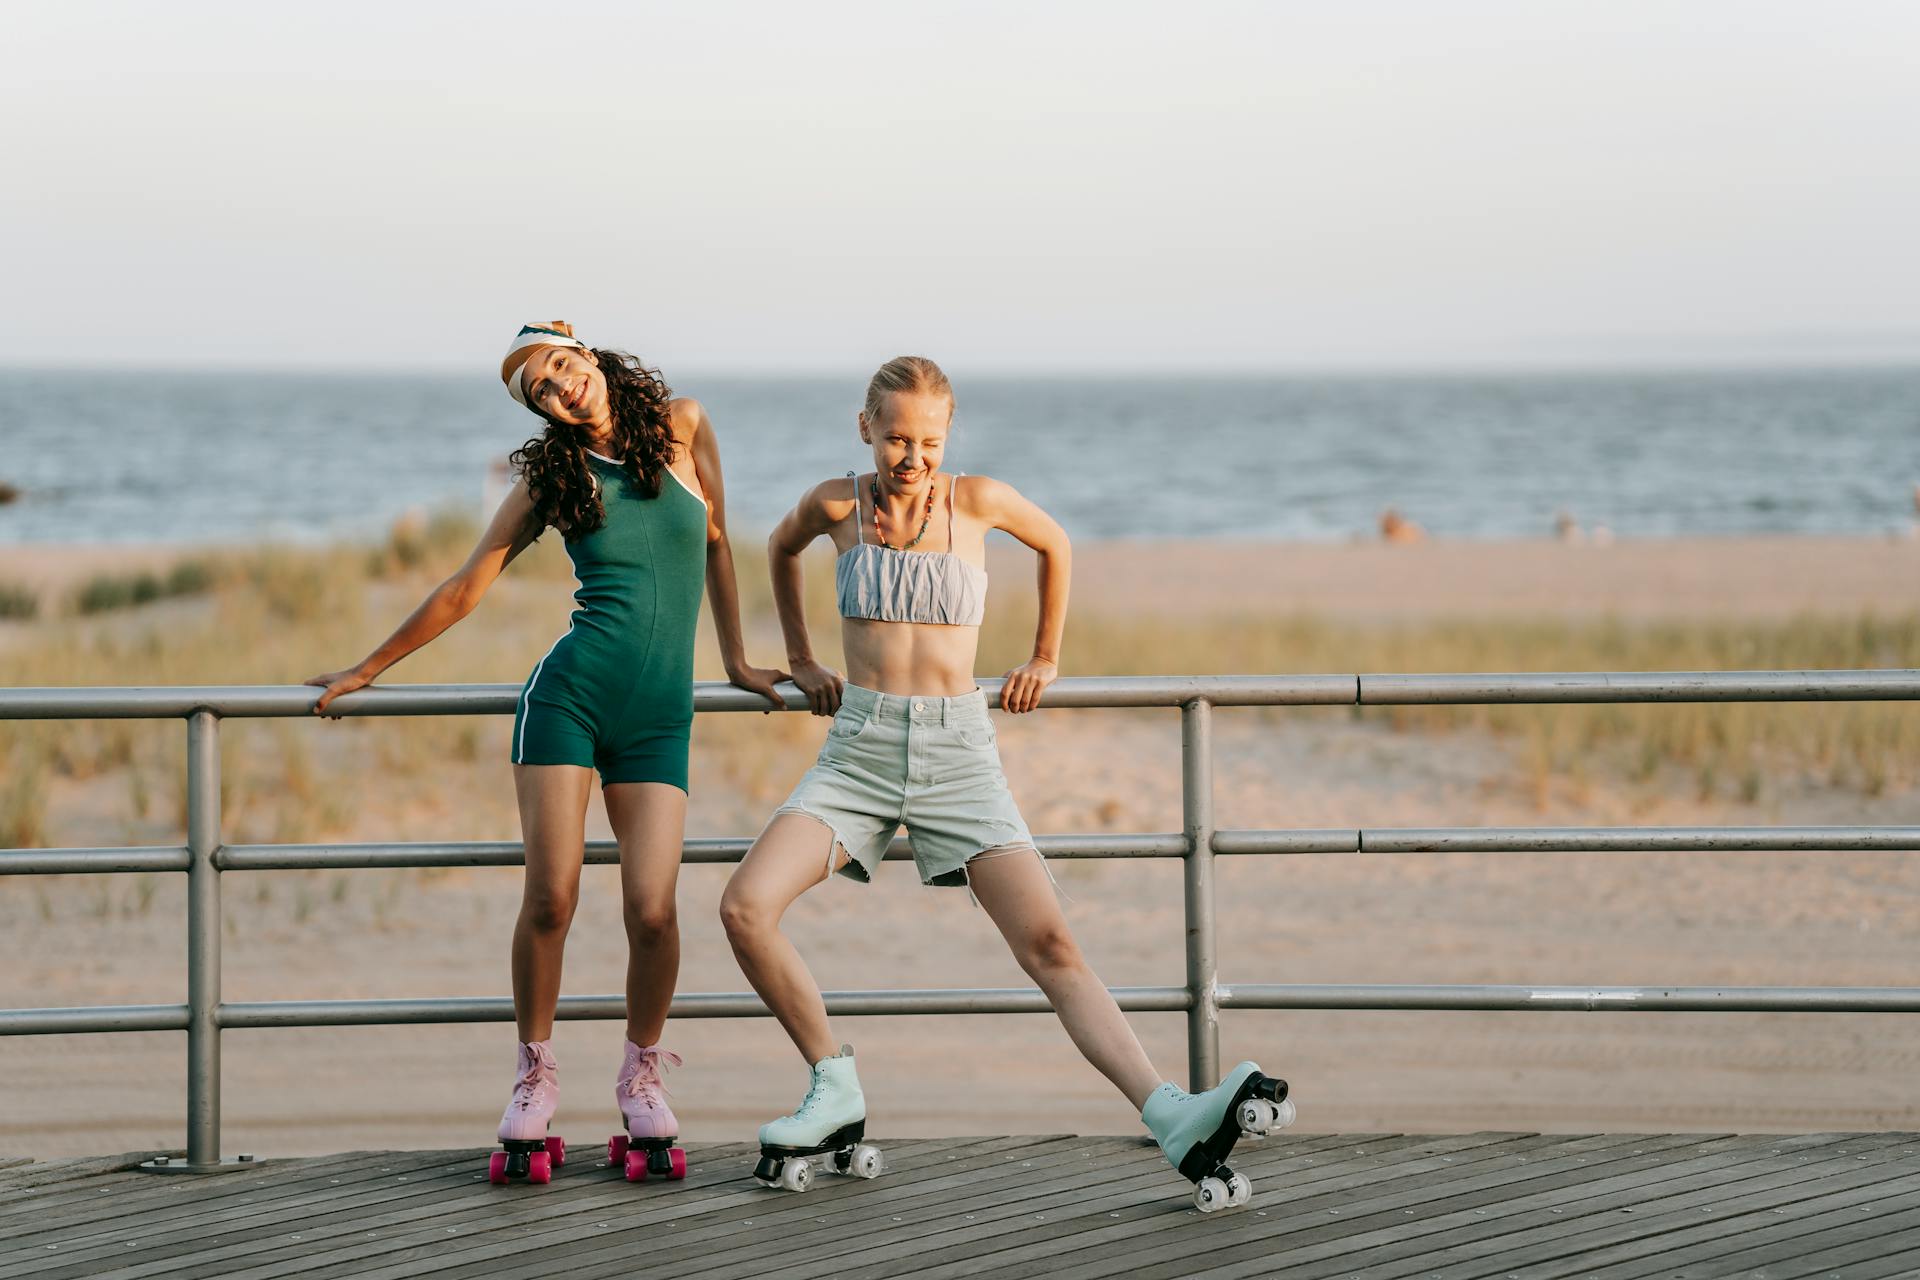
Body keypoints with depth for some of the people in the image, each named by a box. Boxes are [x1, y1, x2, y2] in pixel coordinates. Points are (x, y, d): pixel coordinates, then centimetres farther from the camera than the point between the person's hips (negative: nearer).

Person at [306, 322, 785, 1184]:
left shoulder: (682, 427, 7)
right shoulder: (549, 477, 6)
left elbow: (716, 540, 19)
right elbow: (466, 589, 12)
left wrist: (735, 660, 22)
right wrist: (364, 673, 16)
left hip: (660, 717, 1)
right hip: (572, 693, -1)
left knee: (652, 909, -11)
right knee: (551, 896, -10)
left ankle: (642, 1076, 12)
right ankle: (535, 1076, 9)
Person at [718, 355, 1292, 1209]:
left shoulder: (978, 500, 0)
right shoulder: (837, 504, 2)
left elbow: (1054, 544, 21)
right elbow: (781, 549, 26)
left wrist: (1046, 657, 24)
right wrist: (801, 660, 25)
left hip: (958, 753, -1)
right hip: (860, 747, 1)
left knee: (1050, 945, -16)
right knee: (745, 907, -21)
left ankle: (1174, 1123, -29)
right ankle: (835, 1093, -3)